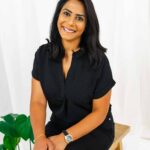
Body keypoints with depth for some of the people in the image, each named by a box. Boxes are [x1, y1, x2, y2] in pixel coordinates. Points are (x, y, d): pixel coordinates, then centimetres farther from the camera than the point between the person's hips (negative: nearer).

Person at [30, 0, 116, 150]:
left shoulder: (98, 60, -16)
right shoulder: (43, 54, -6)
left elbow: (99, 112, -12)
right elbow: (37, 101, -9)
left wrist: (64, 138, -21)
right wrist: (39, 137, -25)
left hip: (94, 130, -3)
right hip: (58, 125, 3)